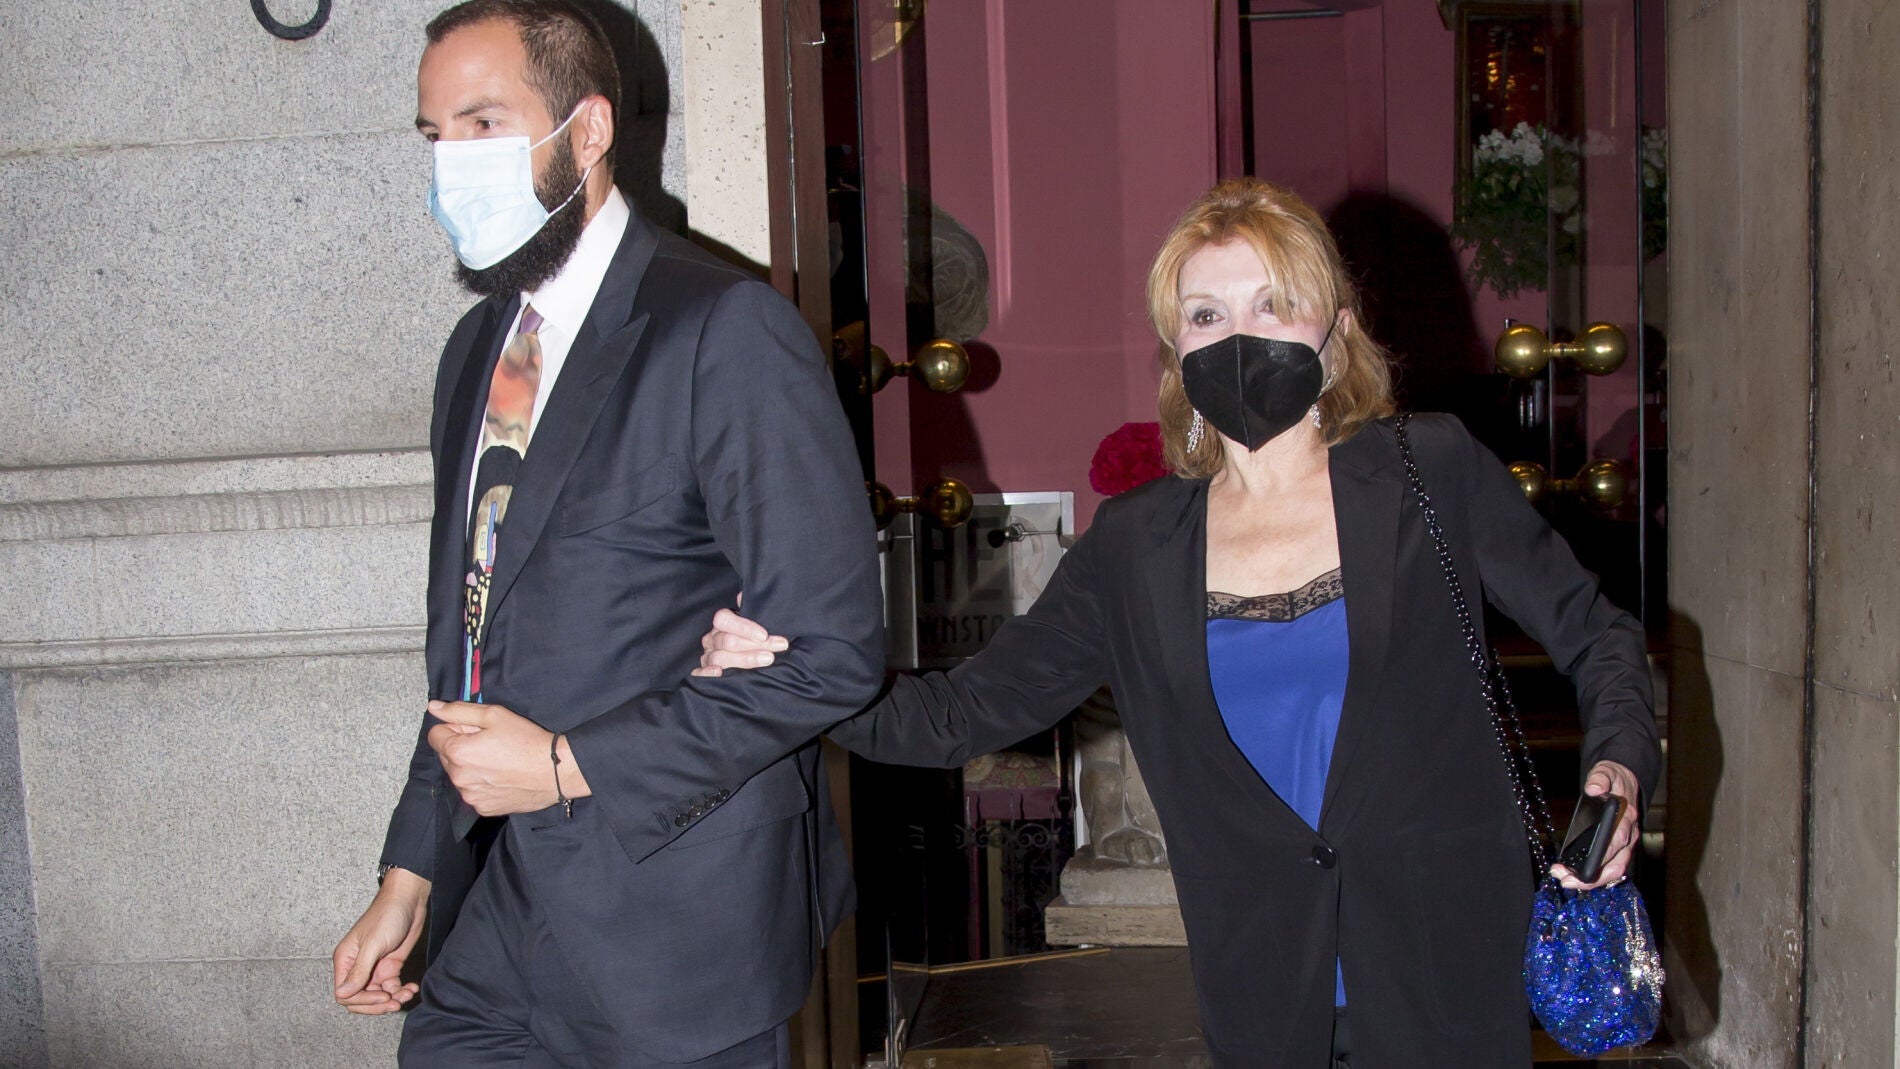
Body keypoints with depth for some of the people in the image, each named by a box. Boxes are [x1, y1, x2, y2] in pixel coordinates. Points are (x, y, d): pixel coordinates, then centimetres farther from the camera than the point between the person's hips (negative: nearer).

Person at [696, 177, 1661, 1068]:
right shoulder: (1136, 546, 1)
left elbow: (1594, 635, 5)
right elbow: (971, 712, 1)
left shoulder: (1433, 474, -3)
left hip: (1451, 974, -1)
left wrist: (1616, 768, -14)